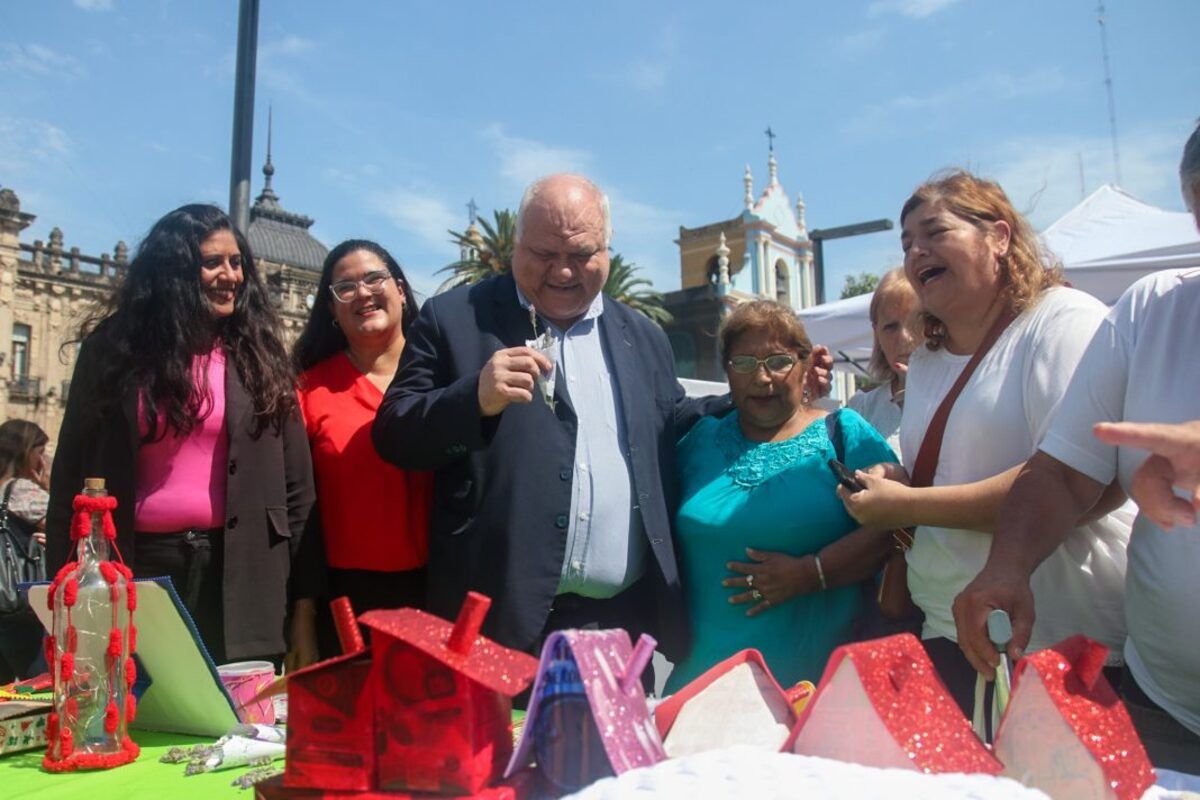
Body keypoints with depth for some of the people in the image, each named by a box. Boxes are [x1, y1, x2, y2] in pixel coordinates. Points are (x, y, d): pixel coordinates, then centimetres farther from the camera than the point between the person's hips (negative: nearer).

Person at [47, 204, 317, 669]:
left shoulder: (258, 357, 4)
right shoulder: (114, 349, 3)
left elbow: (296, 488, 2)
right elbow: (72, 474, 5)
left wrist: (303, 607, -2)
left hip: (236, 575, 0)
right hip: (137, 569, 0)